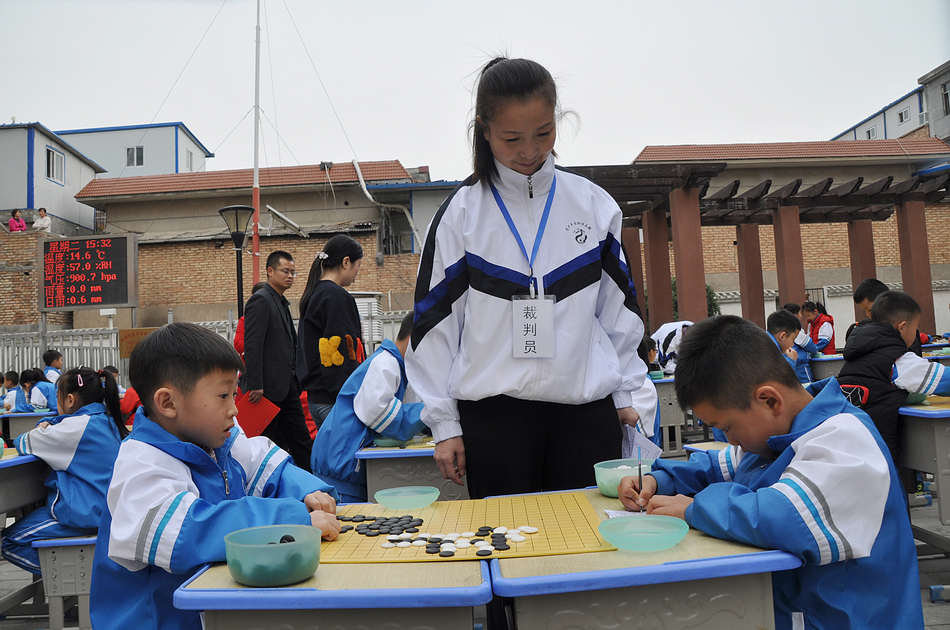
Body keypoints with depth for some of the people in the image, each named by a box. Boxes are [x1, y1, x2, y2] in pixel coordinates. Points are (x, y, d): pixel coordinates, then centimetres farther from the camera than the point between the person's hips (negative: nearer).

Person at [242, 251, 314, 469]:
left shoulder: (282, 303, 19)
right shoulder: (260, 300, -11)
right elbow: (252, 346, -19)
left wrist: (294, 382, 17)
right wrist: (255, 385, -24)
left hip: (287, 389, 9)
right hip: (267, 389, -9)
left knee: (301, 443, 11)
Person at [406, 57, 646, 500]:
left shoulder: (595, 205, 7)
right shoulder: (462, 212, 0)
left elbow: (619, 307, 14)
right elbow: (435, 318, 1)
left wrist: (626, 392, 13)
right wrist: (443, 421, 0)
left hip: (586, 409, 2)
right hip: (492, 413, -1)